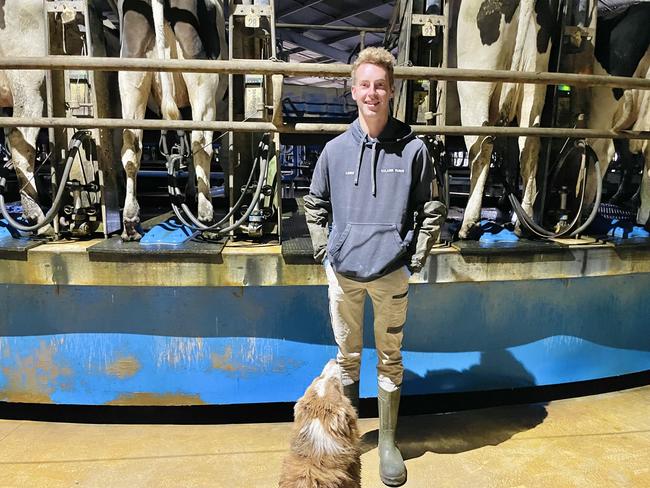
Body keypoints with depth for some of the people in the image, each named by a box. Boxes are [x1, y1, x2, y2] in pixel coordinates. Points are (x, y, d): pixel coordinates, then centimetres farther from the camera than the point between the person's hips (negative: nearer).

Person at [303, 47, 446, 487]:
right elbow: (315, 205, 11)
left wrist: (415, 259, -3)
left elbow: (432, 210, 2)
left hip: (392, 274, -1)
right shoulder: (335, 150, 1)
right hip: (343, 273, 2)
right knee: (347, 357, 16)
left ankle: (388, 441, 31)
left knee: (390, 359, 12)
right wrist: (324, 252, 3)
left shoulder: (413, 149, -4)